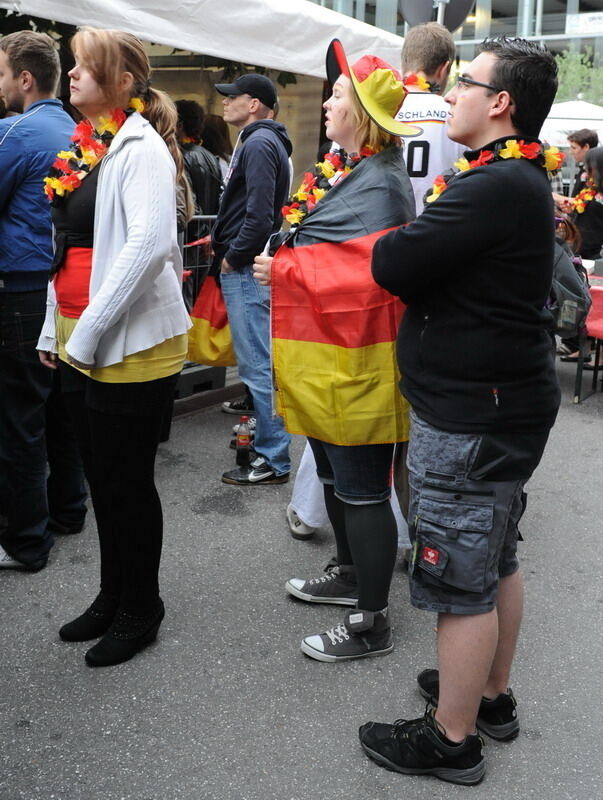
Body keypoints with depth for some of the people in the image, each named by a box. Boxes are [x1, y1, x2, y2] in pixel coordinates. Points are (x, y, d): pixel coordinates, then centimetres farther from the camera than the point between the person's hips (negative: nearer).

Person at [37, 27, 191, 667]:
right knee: (101, 477, 16)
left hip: (130, 344, -8)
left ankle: (139, 609, 22)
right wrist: (55, 330, 16)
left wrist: (89, 332, -22)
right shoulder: (82, 149, 15)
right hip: (79, 343, 8)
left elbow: (148, 243, -24)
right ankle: (112, 595, 33)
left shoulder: (140, 148, -11)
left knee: (128, 481, 3)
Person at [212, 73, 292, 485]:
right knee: (257, 361, 19)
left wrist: (232, 256, -14)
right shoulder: (257, 140, 20)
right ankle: (259, 426, 32)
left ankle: (273, 459, -1)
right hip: (247, 266, 11)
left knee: (257, 365, -7)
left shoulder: (259, 144, -14)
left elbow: (259, 214, -23)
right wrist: (223, 242, 16)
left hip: (246, 269, -11)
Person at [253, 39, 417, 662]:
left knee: (360, 489, 0)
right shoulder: (344, 170, 13)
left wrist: (283, 270, -20)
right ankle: (350, 575, 41)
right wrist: (281, 263, 5)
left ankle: (371, 622, 14)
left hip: (352, 365, -10)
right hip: (323, 359, 10)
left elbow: (363, 275, -28)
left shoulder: (379, 184, -17)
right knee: (334, 475, 22)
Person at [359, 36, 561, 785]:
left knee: (460, 579, 1)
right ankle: (492, 695, 37)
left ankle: (451, 738, 17)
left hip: (471, 416, -11)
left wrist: (390, 243, -3)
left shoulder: (495, 187, -21)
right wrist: (412, 248, -4)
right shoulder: (519, 177, 13)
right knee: (496, 559, 20)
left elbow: (395, 266, -22)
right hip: (504, 402, 11)